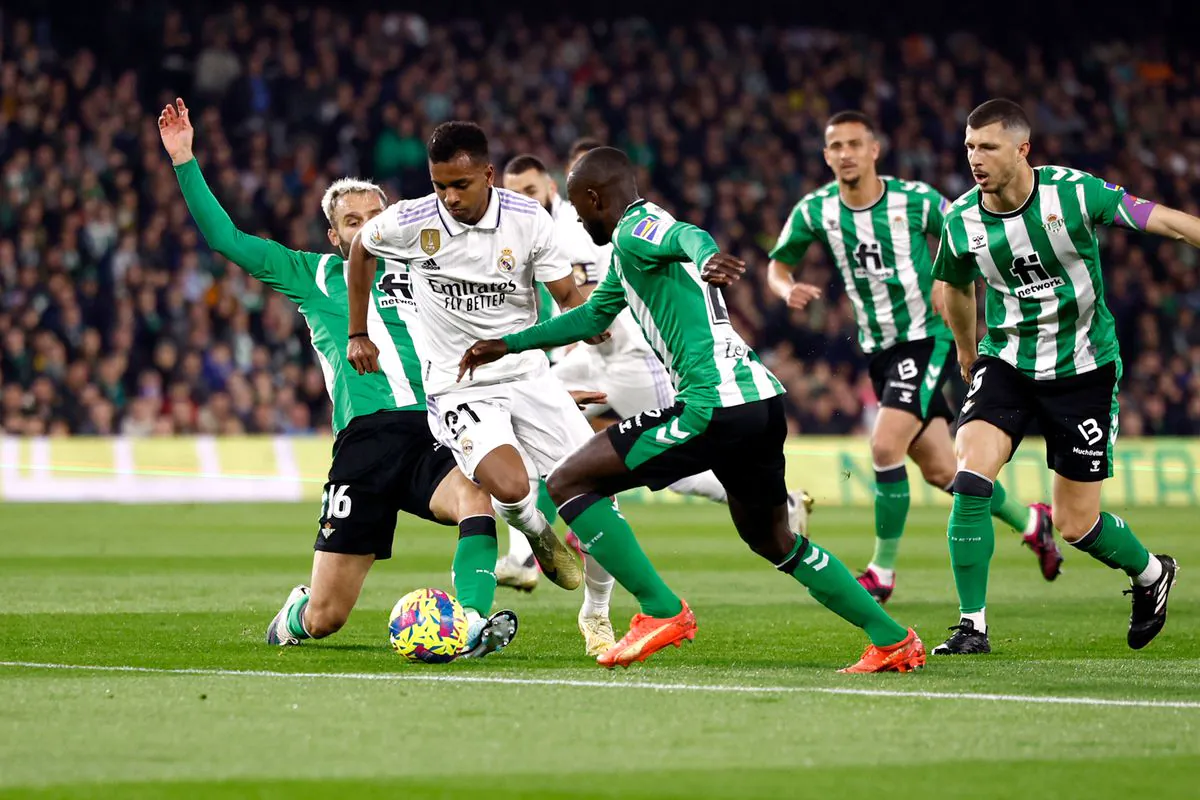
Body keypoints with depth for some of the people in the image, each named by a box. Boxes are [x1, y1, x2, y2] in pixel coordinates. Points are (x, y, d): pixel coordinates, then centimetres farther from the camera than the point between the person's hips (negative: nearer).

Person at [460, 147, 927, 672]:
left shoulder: (635, 229, -3)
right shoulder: (628, 249, 27)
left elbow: (691, 237, -28)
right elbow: (592, 316, 44)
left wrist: (706, 260, -51)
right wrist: (508, 345, 46)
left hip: (715, 405, -10)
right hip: (764, 398, 10)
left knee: (568, 483, -2)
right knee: (773, 539, 26)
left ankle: (661, 611, -6)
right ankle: (893, 639, 22)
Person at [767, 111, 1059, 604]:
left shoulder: (915, 200, -14)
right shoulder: (815, 211, -5)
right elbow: (778, 265, 6)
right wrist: (788, 289, -16)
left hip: (927, 338, -5)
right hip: (879, 348, 5)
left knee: (885, 446, -20)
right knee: (940, 472, 9)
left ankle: (882, 572, -6)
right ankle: (1030, 521, 33)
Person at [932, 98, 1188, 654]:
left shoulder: (1074, 192, -17)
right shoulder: (961, 221, -7)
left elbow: (1167, 222, -9)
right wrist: (966, 351, 27)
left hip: (1083, 369, -2)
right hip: (1006, 363, 2)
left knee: (1076, 524, 2)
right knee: (971, 475, -22)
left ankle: (1151, 574, 35)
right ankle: (972, 624, -11)